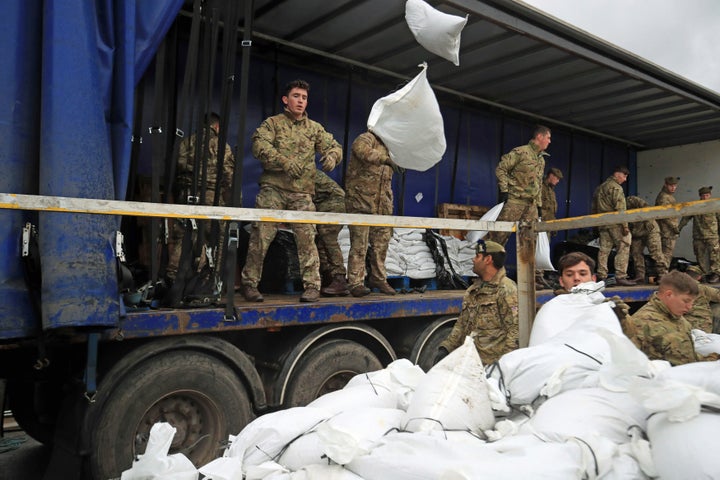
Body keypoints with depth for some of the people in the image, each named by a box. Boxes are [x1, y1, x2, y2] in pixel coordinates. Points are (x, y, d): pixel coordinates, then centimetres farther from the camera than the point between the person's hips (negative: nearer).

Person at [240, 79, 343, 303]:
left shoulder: (314, 128, 18)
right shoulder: (272, 123, 8)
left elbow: (334, 146, 18)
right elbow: (259, 145, -8)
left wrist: (332, 155, -7)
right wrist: (284, 161, -22)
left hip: (302, 193, 2)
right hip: (273, 189, -2)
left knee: (307, 238, -3)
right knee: (261, 236, -5)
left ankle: (312, 285, 5)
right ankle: (249, 282, 6)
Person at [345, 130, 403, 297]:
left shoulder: (387, 148, 23)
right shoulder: (366, 138, -4)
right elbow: (362, 150, -30)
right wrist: (386, 159, -39)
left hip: (382, 207, 8)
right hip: (361, 203, -8)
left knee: (381, 244, 10)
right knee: (359, 244, -7)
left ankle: (378, 278, 23)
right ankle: (356, 283, -2)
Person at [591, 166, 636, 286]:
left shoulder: (599, 188, 20)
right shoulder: (616, 187, -7)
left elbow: (594, 208, 22)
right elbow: (620, 208, -15)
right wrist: (625, 225, -16)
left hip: (602, 224, 8)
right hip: (615, 223, -8)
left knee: (604, 249, 8)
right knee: (623, 248, -5)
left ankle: (601, 276, 8)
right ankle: (620, 276, -8)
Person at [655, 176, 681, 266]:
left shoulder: (670, 196, 18)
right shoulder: (663, 197, -14)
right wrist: (675, 227, -18)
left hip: (670, 231, 10)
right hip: (668, 231, -10)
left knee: (668, 253, 13)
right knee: (667, 253, -11)